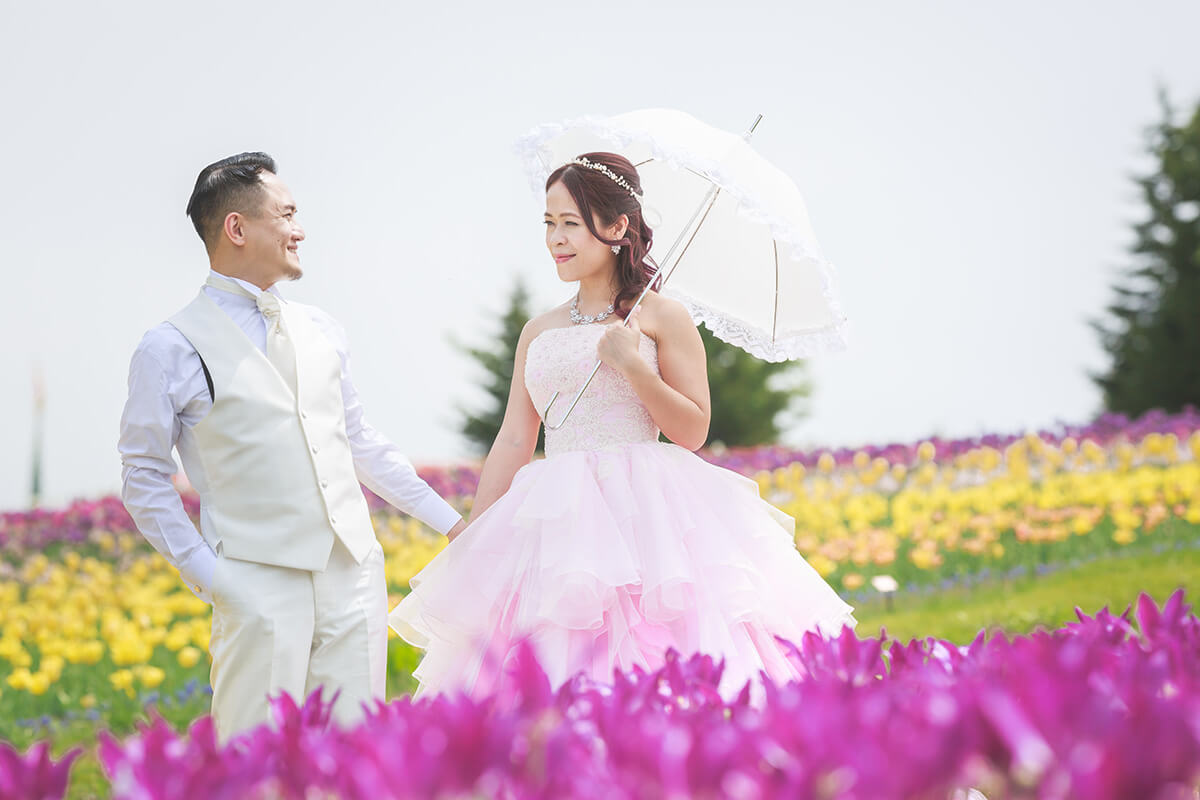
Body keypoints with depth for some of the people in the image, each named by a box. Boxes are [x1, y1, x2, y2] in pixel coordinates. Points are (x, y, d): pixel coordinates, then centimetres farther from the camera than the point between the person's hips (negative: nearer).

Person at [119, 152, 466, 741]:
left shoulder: (319, 330, 14)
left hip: (354, 574, 5)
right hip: (262, 581, -5)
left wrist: (448, 520, 22)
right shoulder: (172, 350, -3)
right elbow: (144, 480, 1)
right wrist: (204, 572, -7)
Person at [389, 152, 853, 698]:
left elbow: (693, 430, 0)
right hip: (560, 522, 4)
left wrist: (632, 365, -11)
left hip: (645, 513, -4)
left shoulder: (661, 316, 3)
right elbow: (513, 441, 15)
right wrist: (469, 539, 8)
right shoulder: (539, 332, 16)